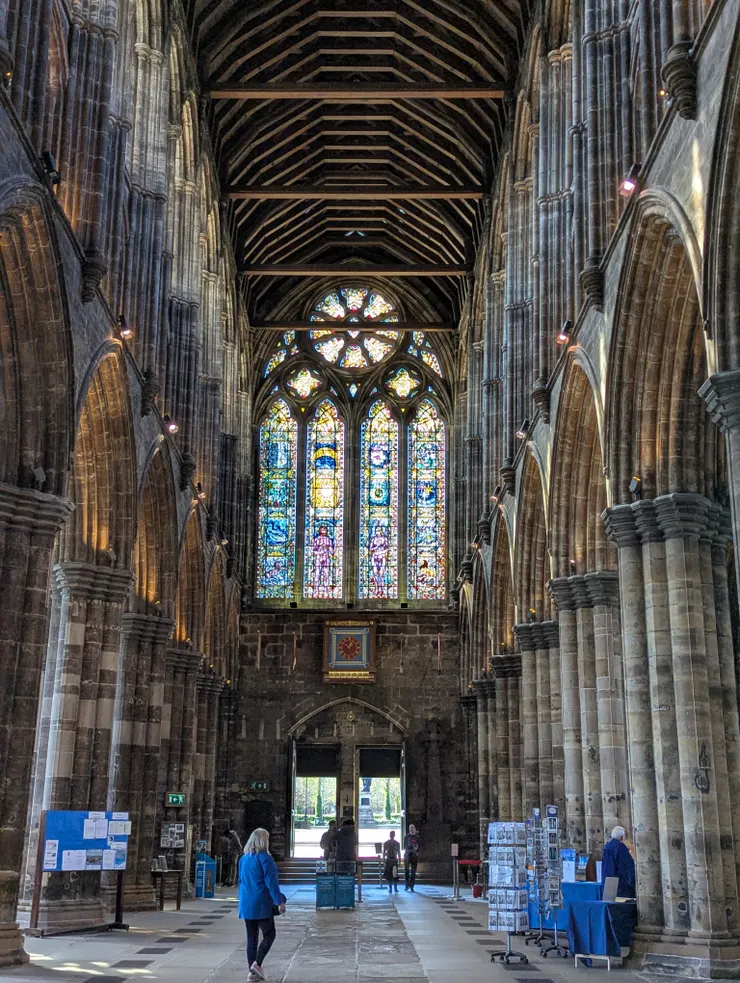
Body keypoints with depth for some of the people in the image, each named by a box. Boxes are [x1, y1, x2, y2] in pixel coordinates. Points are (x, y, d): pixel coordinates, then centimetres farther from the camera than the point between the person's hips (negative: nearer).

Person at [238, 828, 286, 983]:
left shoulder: (243, 859, 11)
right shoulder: (264, 858, -12)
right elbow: (271, 882, -15)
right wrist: (280, 901, -11)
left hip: (246, 905, 7)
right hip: (261, 904, -7)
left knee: (251, 938, 10)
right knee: (269, 935, 6)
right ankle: (257, 963, -10)